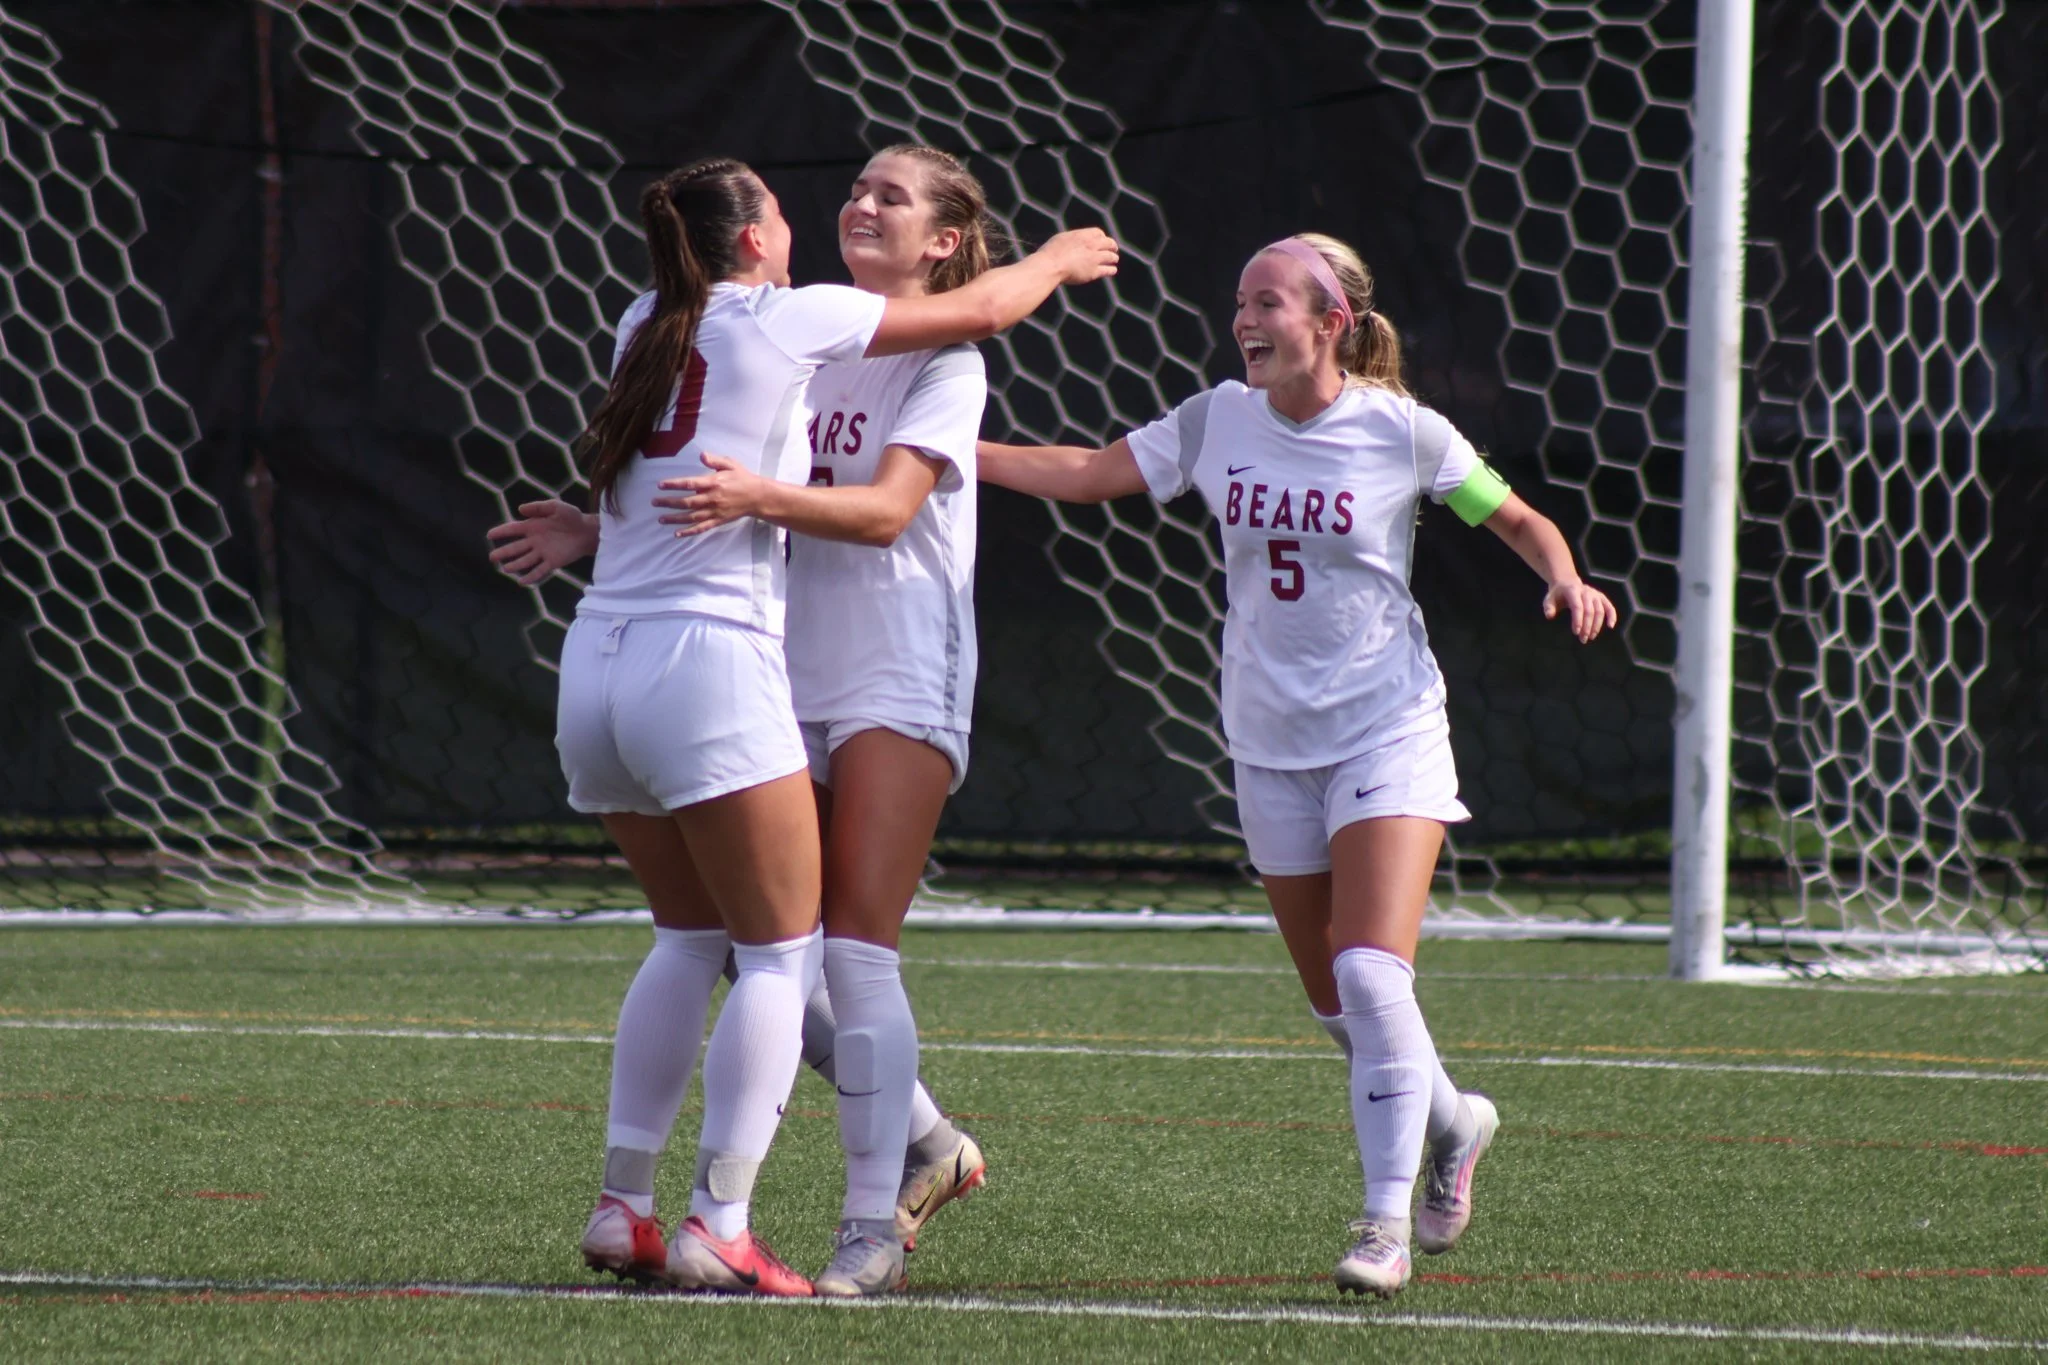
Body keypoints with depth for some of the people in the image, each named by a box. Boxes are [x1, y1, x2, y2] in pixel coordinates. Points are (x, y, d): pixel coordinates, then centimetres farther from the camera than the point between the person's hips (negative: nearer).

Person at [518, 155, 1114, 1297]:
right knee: (782, 950, -2)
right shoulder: (779, 318, -2)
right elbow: (981, 311, 8)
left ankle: (625, 1205, 14)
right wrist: (1059, 260, 26)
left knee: (692, 934, 20)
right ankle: (719, 1230, -10)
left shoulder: (649, 328, 15)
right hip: (710, 659, -7)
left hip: (599, 664, 7)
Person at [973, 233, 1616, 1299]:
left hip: (1386, 731, -5)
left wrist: (1567, 581, -18)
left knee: (1372, 978, -19)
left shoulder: (1402, 432, -9)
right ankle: (1448, 1126, 38)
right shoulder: (1219, 422, 1)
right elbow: (1087, 475, 7)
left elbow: (1518, 520, 2)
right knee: (1334, 1003, 10)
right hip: (1271, 745, 5)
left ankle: (1386, 1221, -12)